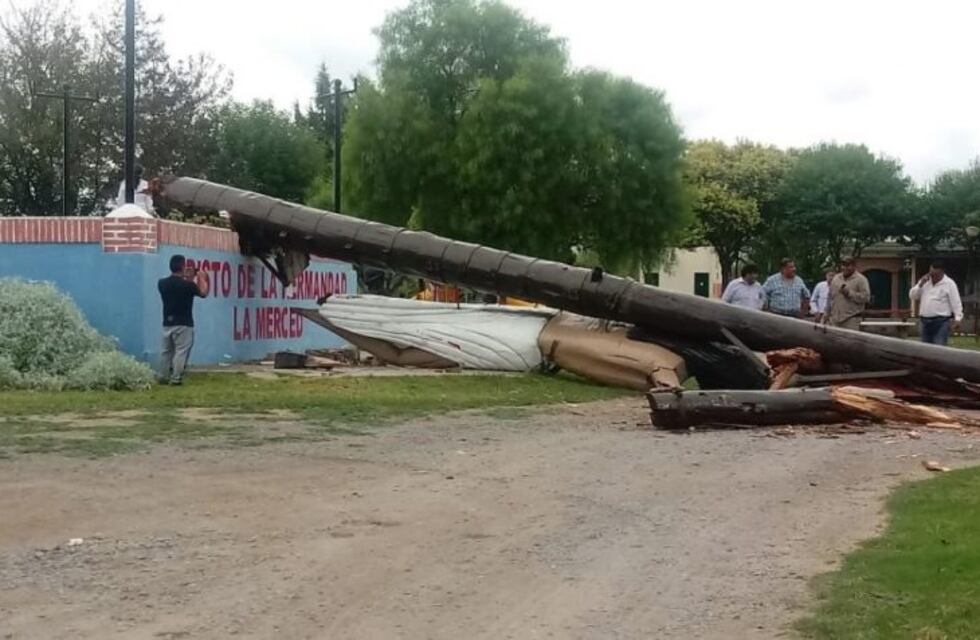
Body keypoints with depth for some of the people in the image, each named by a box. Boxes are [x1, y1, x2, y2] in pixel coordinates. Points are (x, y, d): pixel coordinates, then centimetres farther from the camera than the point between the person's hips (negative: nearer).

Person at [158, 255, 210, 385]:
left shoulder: (162, 283, 1)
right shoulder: (188, 285, -14)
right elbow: (203, 293, 3)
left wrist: (187, 279, 21)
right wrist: (201, 278, 15)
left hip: (168, 323, 5)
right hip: (183, 324, -5)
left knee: (166, 351, 13)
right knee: (181, 351, -2)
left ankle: (164, 377, 17)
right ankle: (176, 378, -6)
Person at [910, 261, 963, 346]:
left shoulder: (949, 284, -5)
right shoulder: (925, 281, 13)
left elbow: (956, 303, -8)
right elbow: (912, 296, 10)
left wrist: (957, 320, -17)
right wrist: (921, 284, -4)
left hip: (941, 322, -6)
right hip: (925, 322, 6)